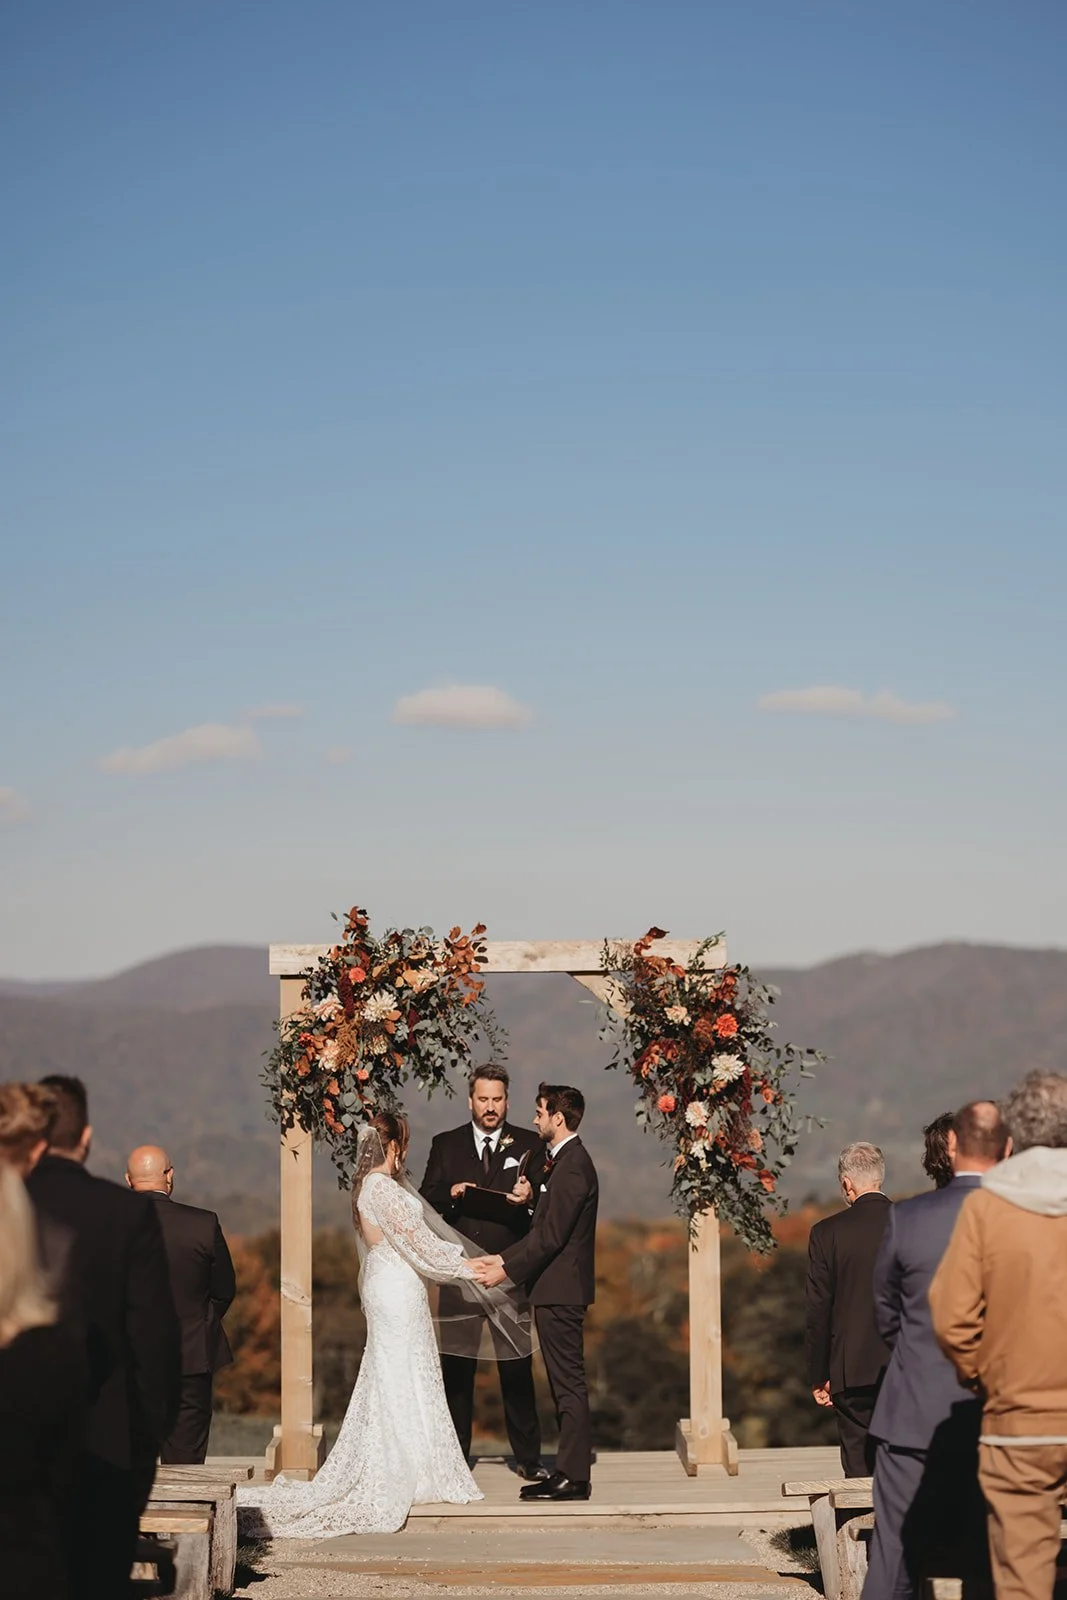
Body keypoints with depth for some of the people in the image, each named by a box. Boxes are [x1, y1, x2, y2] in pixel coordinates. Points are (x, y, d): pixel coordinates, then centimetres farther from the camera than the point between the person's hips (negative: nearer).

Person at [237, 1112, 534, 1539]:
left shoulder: (368, 1184, 10)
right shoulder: (384, 1189, -20)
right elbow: (420, 1244, -18)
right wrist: (470, 1267, -11)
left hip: (382, 1284, 10)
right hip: (398, 1291, -10)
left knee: (387, 1381, 15)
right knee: (400, 1382, -1)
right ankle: (390, 1483, 5)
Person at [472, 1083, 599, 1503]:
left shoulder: (572, 1165, -16)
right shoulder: (565, 1160, 16)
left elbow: (551, 1236, -20)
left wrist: (507, 1271, -15)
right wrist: (503, 1258, 12)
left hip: (561, 1290, -11)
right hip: (556, 1288, 11)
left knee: (568, 1383, -7)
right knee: (565, 1384, 12)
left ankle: (573, 1477, -4)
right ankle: (568, 1471, 16)